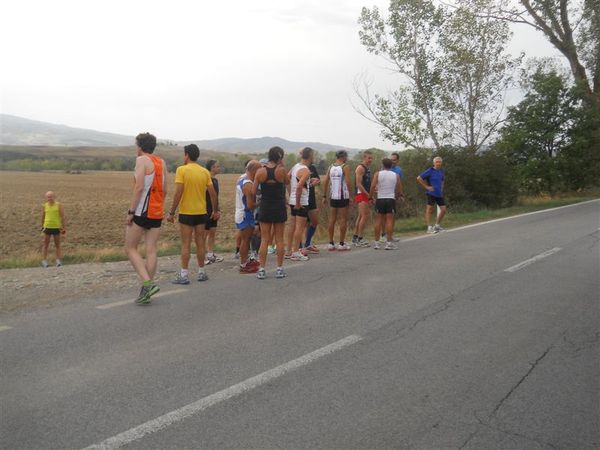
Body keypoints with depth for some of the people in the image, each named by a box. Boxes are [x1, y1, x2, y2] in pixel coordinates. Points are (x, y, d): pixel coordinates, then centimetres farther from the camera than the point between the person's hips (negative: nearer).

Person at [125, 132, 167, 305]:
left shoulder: (142, 160, -8)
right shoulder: (161, 162, 13)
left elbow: (139, 187, -16)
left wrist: (130, 211, -14)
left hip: (142, 212, -6)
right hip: (157, 213, 7)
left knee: (130, 248, 4)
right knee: (151, 251, 6)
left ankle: (147, 283, -9)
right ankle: (146, 291, 8)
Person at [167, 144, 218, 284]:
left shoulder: (182, 170, -9)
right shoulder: (205, 172, 3)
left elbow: (178, 193, -15)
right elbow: (213, 193, 3)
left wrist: (171, 212, -9)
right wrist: (215, 210, 15)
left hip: (186, 212, -4)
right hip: (201, 212, 4)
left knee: (186, 244, 1)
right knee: (200, 243, 11)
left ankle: (184, 275, 2)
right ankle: (201, 272, 18)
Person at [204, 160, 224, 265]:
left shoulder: (215, 180, 12)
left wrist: (217, 210, 18)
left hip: (213, 211, 9)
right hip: (206, 211, -9)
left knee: (212, 233, 12)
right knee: (205, 233, -2)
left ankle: (211, 254, 20)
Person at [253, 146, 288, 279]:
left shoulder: (260, 171, -5)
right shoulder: (281, 170, -10)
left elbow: (253, 192, -3)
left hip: (265, 208, 1)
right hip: (279, 208, -1)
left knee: (264, 240, 7)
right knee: (279, 239, 8)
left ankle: (262, 269, 6)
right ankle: (279, 269, 13)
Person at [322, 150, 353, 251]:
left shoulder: (330, 167, 9)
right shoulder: (345, 167, -7)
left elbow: (326, 182, 7)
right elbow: (348, 183, -14)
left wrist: (324, 196, 11)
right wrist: (351, 195, -8)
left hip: (332, 196, 5)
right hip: (343, 197, -5)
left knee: (332, 220, 9)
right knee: (343, 220, 2)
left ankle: (331, 244, 11)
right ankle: (341, 244, 3)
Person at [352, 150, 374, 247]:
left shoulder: (368, 168, 17)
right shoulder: (360, 168, -12)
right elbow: (358, 184, -19)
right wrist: (368, 195, -22)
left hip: (366, 195, 10)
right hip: (361, 195, -10)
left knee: (361, 216, 12)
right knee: (365, 216, -13)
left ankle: (355, 237, 19)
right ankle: (359, 239, -10)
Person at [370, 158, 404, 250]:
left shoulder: (378, 174, 1)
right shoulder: (396, 175, 5)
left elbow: (373, 186, -8)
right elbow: (399, 190, 6)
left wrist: (371, 197, 2)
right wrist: (397, 196, 24)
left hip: (380, 199, 0)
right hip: (391, 199, 0)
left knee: (378, 220, 7)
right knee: (389, 221, 0)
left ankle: (376, 242, 9)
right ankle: (389, 243, -2)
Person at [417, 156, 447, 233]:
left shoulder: (441, 171, 12)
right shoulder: (430, 171, -7)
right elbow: (419, 178, -11)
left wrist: (441, 188, 15)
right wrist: (426, 187, -11)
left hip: (440, 194, 7)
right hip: (431, 194, -7)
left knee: (443, 210, 7)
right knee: (429, 210, -5)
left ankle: (437, 225, 22)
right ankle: (429, 228, -3)